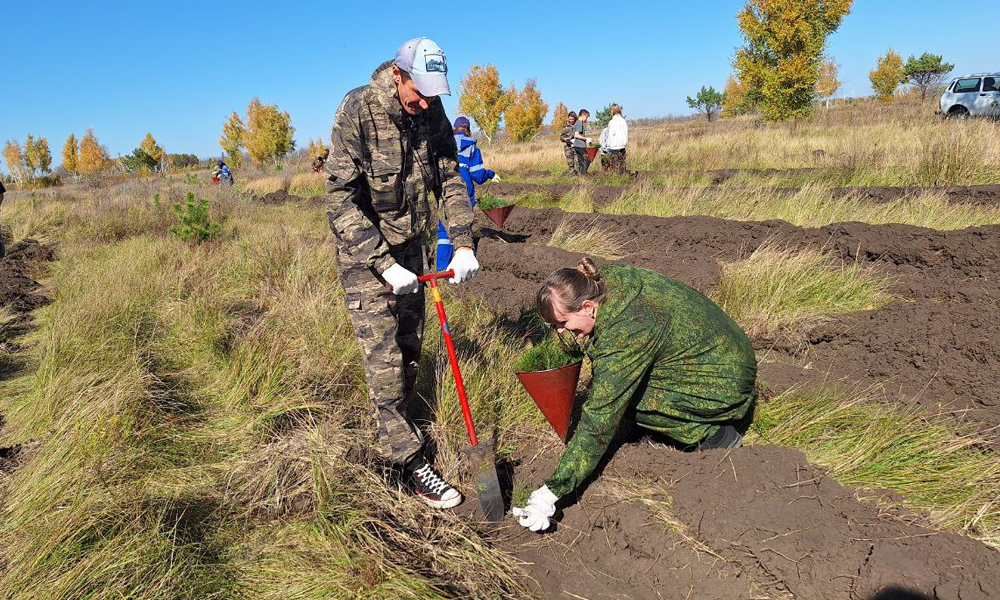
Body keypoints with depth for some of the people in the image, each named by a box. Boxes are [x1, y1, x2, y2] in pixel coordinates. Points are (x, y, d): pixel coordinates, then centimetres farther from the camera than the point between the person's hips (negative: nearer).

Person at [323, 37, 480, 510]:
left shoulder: (432, 113, -4)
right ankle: (408, 461, 0)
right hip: (363, 247, -6)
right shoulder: (356, 112, -21)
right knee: (384, 354, -8)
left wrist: (463, 242, -13)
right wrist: (384, 264, -28)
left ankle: (393, 425, 33)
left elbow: (450, 180, 0)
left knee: (410, 342, 13)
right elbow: (341, 200, -23)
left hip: (410, 242, 6)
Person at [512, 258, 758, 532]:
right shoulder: (609, 278, -9)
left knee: (617, 395, -18)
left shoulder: (623, 336, -32)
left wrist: (551, 492, -29)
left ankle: (716, 436, -4)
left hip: (727, 387, -9)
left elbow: (599, 422, -31)